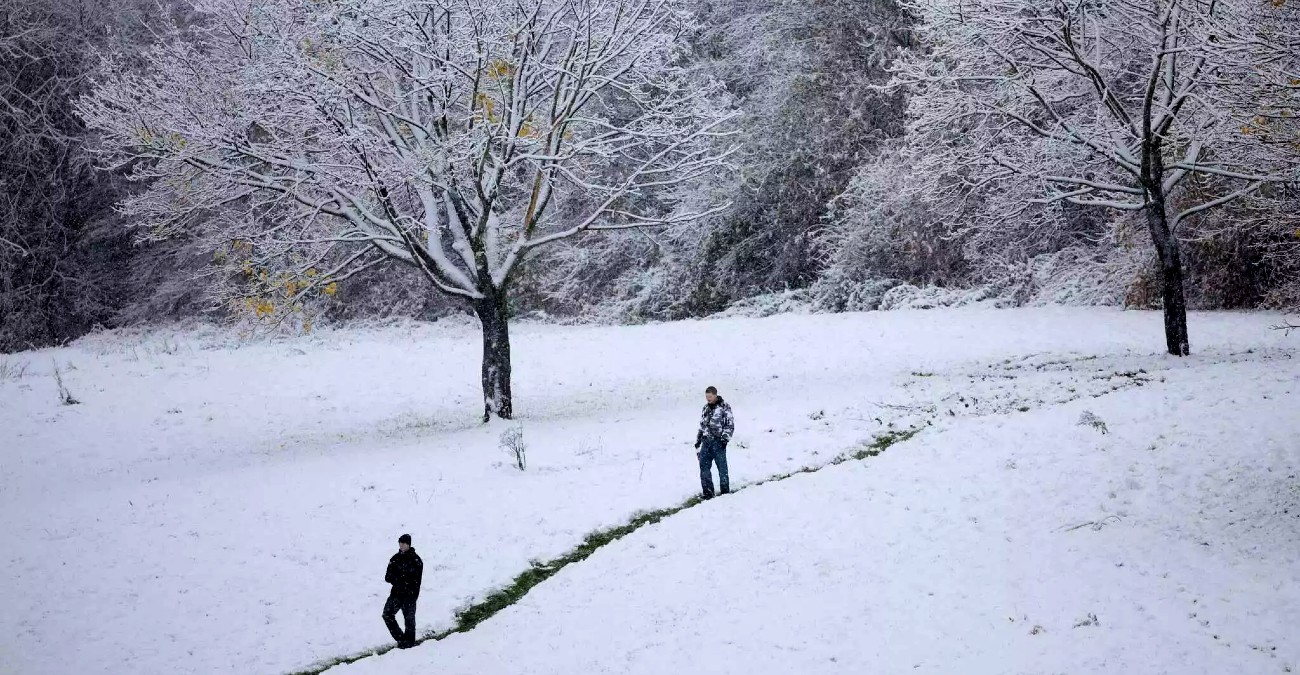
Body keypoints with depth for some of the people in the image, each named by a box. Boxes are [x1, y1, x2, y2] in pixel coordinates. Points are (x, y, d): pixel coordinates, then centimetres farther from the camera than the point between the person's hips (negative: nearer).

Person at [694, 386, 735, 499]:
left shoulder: (724, 407, -2)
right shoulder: (706, 408, 16)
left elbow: (730, 425, -5)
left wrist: (725, 439, -14)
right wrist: (697, 442, 20)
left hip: (718, 442, -6)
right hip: (706, 441, 6)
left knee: (722, 468, -1)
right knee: (704, 466, 0)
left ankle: (725, 492, 10)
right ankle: (708, 493, 6)